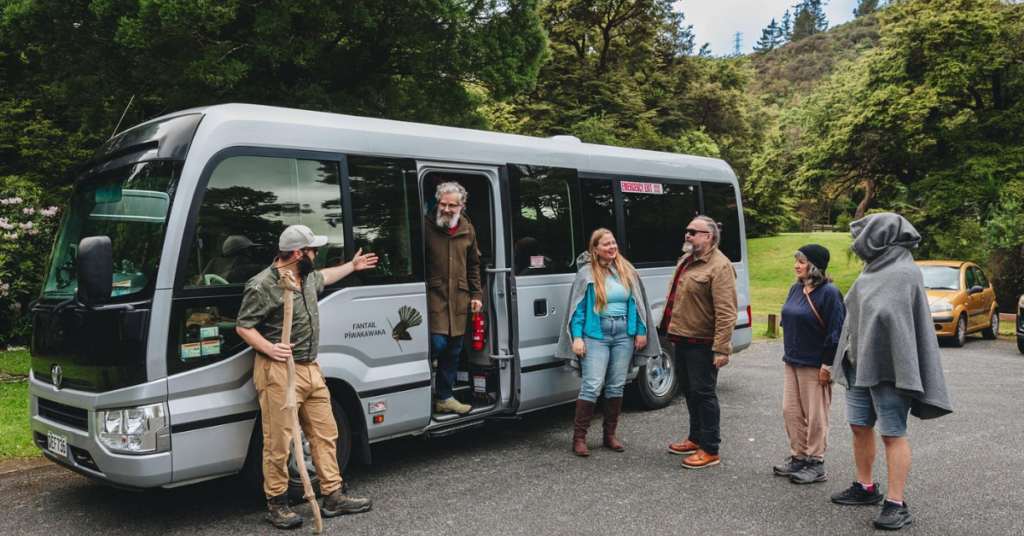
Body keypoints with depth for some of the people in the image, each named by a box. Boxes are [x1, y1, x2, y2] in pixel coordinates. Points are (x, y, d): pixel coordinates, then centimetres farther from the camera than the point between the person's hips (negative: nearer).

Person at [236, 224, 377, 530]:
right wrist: (269, 348, -26)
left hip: (311, 368, 9)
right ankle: (276, 505, 15)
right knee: (278, 443, -1)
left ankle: (333, 497, 20)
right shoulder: (262, 286, -15)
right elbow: (243, 327, -11)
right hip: (279, 372, -8)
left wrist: (352, 266, 44)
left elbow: (323, 278, 36)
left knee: (325, 434, 11)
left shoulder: (307, 276, 11)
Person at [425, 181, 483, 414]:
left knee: (454, 351, 10)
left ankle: (445, 397, 24)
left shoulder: (467, 230, 8)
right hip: (434, 296, -5)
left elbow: (473, 265, 18)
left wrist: (476, 294, 13)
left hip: (459, 299, 5)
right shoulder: (426, 227, -8)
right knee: (438, 343, -15)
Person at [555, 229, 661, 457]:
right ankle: (579, 437, -1)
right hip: (596, 335, -4)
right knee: (592, 386, -9)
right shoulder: (587, 273, -3)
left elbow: (637, 303, 11)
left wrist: (641, 332, 6)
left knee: (616, 386, 9)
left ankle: (610, 434, 21)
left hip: (624, 335, 4)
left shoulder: (627, 271, 8)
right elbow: (578, 307, -4)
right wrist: (577, 337, -10)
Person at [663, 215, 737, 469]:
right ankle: (696, 439, 33)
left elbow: (726, 313, -23)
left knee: (703, 393, -2)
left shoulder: (719, 267, -18)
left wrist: (721, 349, -26)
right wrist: (673, 332, 22)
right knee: (689, 391, 18)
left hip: (701, 343, -9)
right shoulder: (686, 260, 12)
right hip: (682, 339, 9)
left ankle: (710, 450, 8)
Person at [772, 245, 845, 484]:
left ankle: (816, 464, 13)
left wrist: (827, 365, -17)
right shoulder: (796, 289, 10)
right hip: (793, 362, 8)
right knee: (790, 411, 12)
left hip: (815, 365, -8)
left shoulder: (828, 293, -15)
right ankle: (798, 457, 24)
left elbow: (835, 332, -16)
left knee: (815, 415, 2)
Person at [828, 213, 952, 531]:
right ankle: (865, 488, 29)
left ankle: (896, 505, 5)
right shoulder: (874, 269, 12)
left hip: (886, 368, -9)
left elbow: (888, 317, -23)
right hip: (859, 366, 9)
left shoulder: (903, 273, -16)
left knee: (892, 434, -2)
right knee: (860, 426, 15)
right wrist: (849, 356, 15)